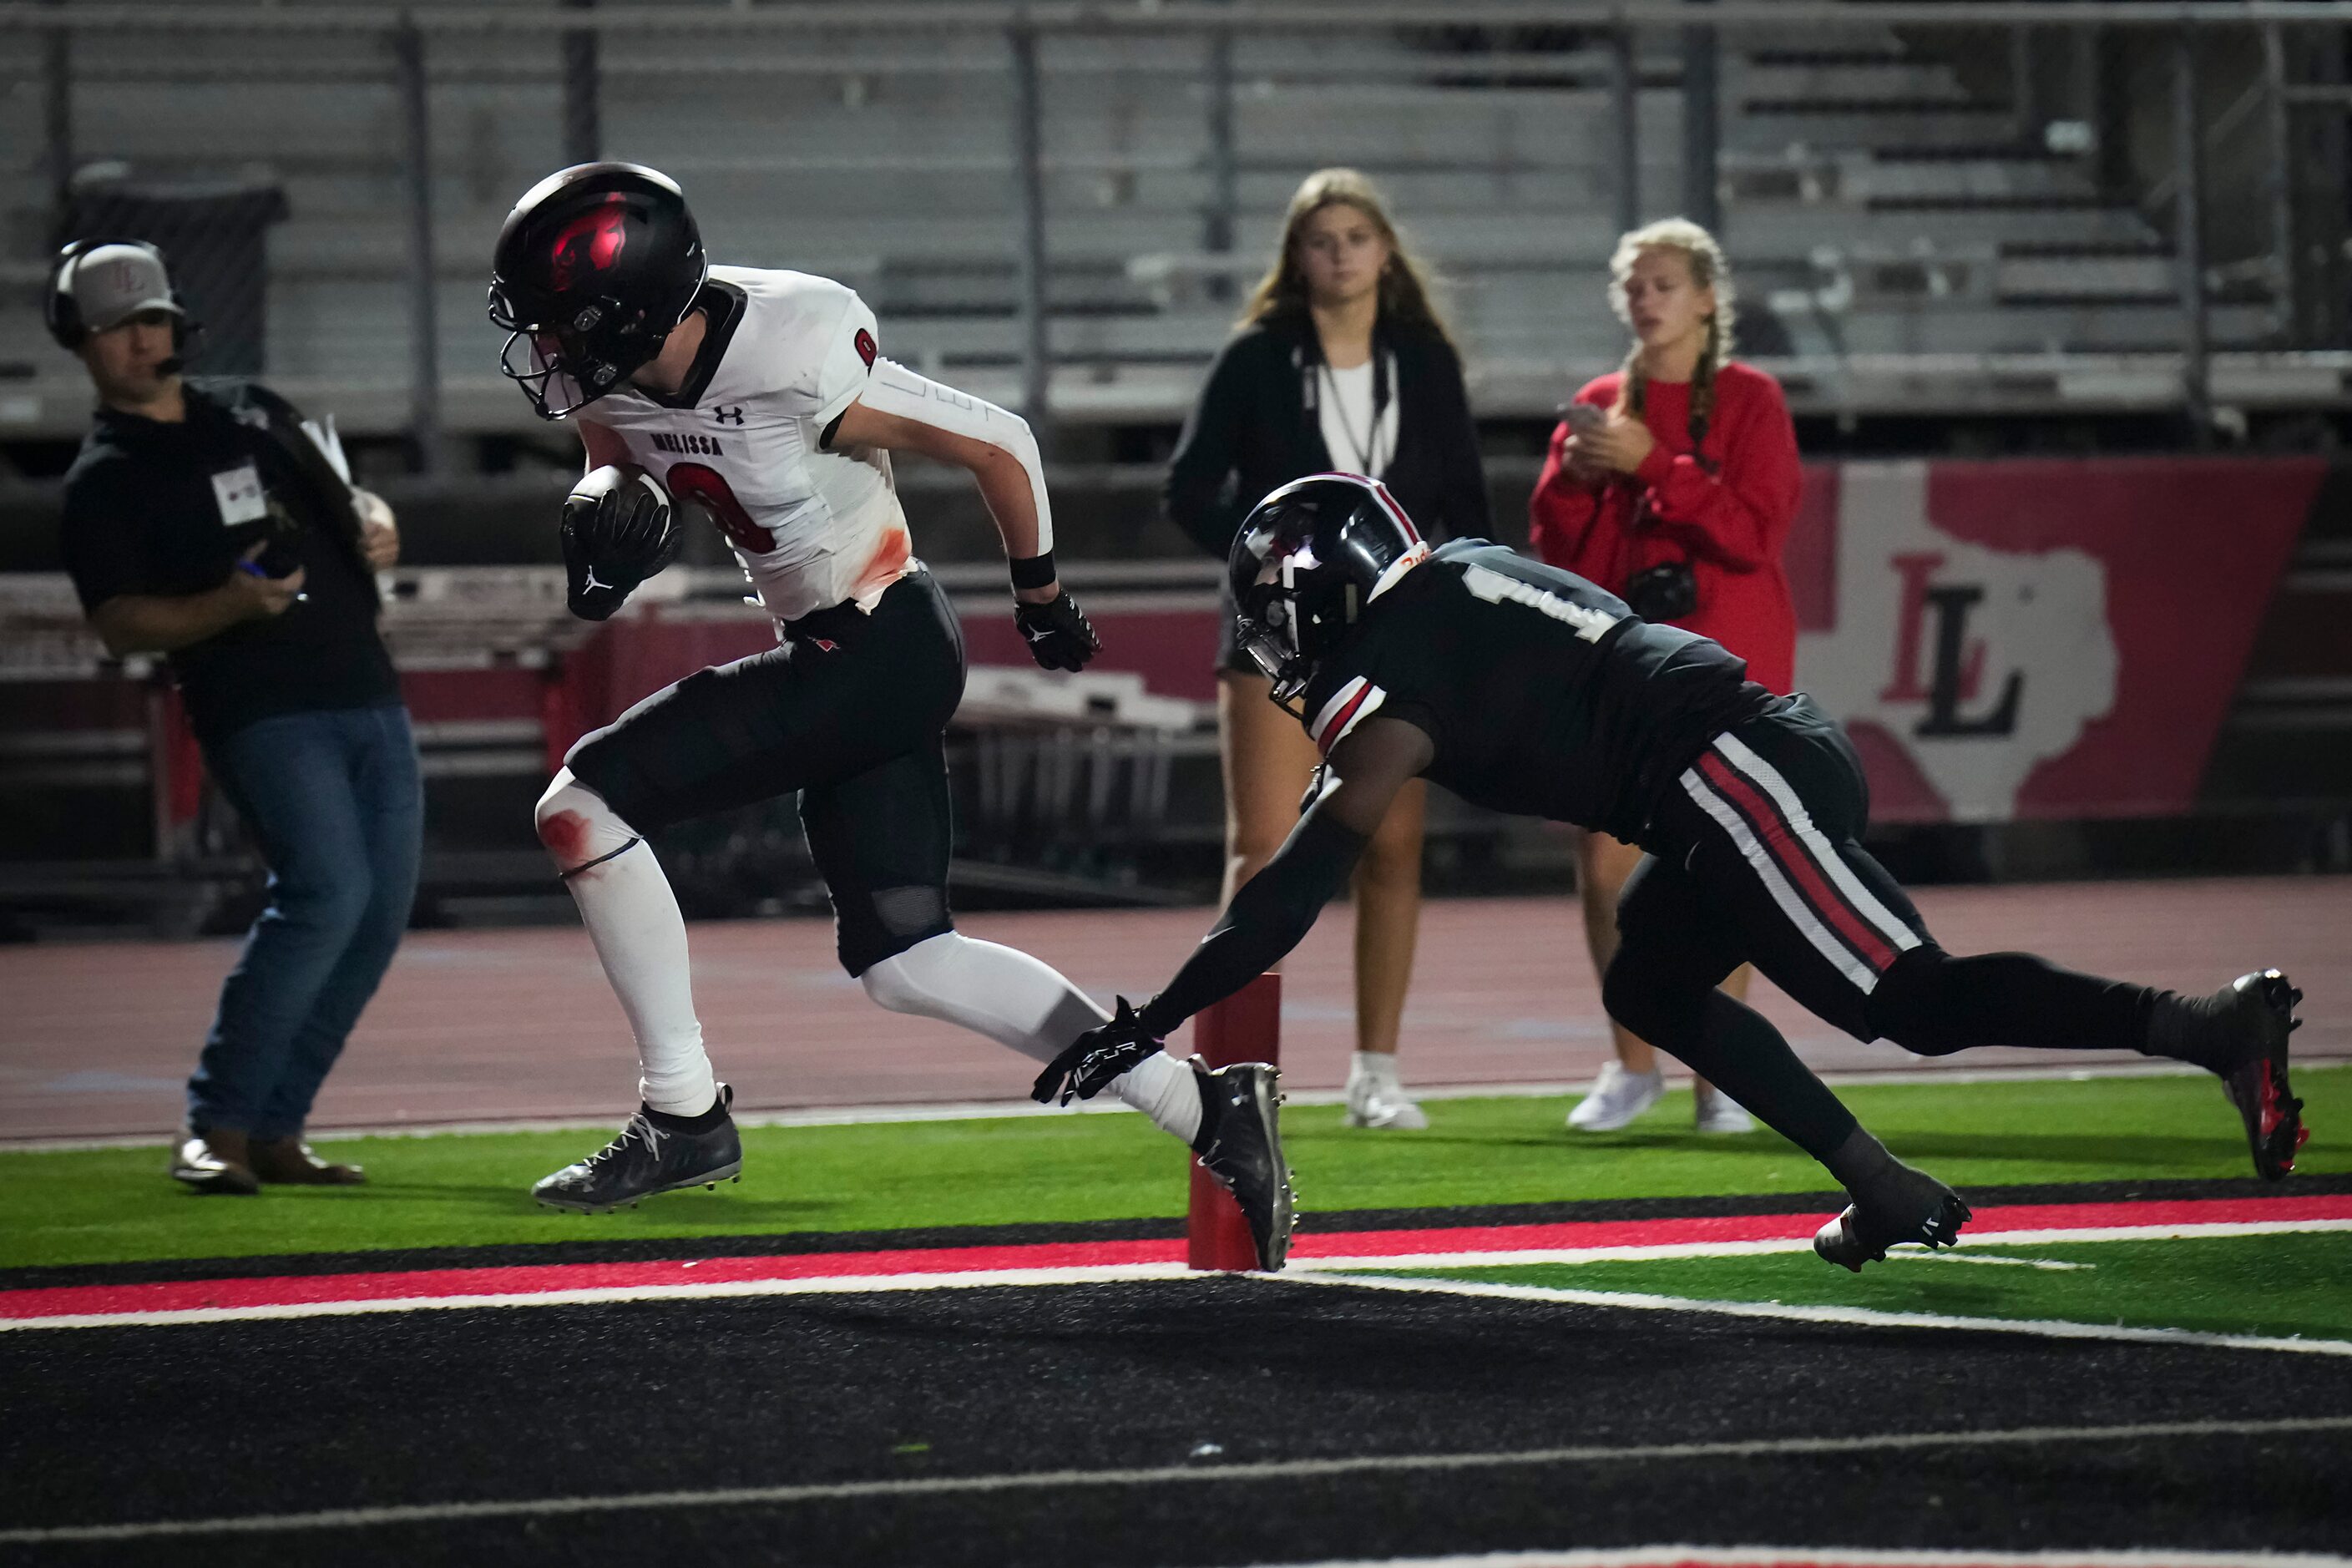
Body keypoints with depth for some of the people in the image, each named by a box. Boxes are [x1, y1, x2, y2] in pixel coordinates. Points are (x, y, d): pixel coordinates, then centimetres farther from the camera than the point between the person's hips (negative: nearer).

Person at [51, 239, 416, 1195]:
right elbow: (119, 624, -9)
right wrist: (230, 605, -25)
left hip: (369, 695, 7)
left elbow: (343, 498, 30)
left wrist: (377, 525, 6)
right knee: (327, 891, -23)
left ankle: (274, 1128, 9)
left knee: (381, 914, 1)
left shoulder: (253, 411, 20)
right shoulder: (104, 480, 1)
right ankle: (216, 1126, -16)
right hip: (262, 713, -7)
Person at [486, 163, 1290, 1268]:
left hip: (879, 654, -9)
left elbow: (999, 446, -14)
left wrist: (1039, 595, 3)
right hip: (826, 653, 9)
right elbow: (615, 462, 17)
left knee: (583, 804, -12)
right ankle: (1206, 1106, 8)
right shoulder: (609, 373, -6)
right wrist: (610, 503, -9)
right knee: (903, 960, 8)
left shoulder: (797, 367, -27)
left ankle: (683, 1118, -3)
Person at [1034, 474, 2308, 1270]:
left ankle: (2211, 1026, -19)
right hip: (1765, 751, 9)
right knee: (1650, 986, 20)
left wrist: (1149, 1023, -1)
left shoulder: (1385, 683, -3)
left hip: (1735, 775, -9)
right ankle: (1890, 1196, 14)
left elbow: (1297, 888, -5)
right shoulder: (1456, 577, 22)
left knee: (1916, 1002, -11)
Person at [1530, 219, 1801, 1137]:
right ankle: (1631, 1066, 13)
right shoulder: (1600, 405, 13)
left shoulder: (1748, 402, 1)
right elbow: (1555, 545, 11)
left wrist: (1652, 465, -16)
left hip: (1723, 664, -3)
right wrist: (1574, 477, -9)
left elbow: (1755, 530, -11)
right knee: (1604, 861, -2)